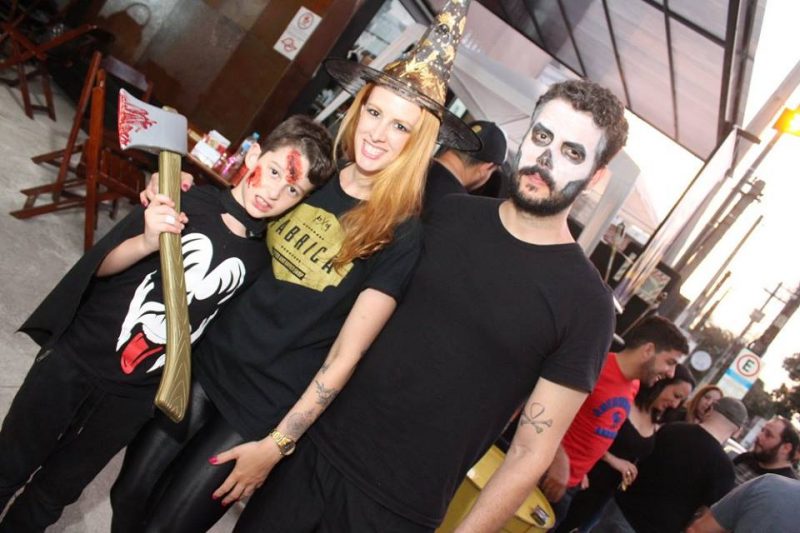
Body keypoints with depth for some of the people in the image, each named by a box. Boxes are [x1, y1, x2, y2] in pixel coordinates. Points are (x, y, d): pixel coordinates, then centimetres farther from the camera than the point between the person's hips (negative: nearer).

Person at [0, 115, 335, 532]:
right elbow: (100, 265, -10)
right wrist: (147, 243, -29)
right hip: (75, 360, -2)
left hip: (136, 396, 2)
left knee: (53, 493, 19)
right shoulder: (186, 202, -15)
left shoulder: (264, 258, -6)